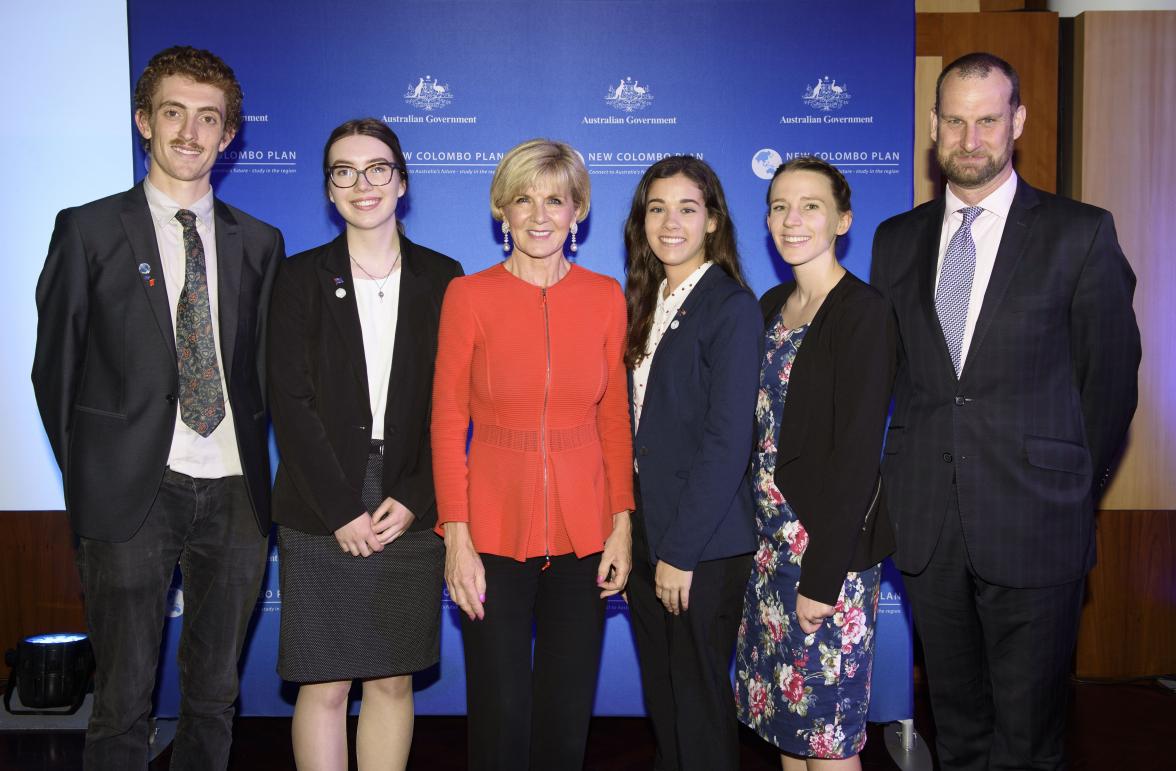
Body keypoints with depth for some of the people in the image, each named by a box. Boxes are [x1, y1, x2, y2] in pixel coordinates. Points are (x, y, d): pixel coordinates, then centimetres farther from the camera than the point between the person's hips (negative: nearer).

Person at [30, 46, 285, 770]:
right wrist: (86, 477, 1)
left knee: (215, 692, 15)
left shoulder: (259, 242, 9)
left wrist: (254, 464, 4)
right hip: (132, 492, -3)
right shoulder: (89, 231, 0)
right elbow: (55, 369, 3)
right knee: (123, 699, 7)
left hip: (235, 493, 3)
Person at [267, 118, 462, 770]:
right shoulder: (301, 277, 4)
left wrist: (413, 499, -8)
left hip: (411, 512, 1)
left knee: (393, 682, 8)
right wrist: (342, 509, -10)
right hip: (321, 515, -1)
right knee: (324, 687, 2)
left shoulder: (441, 278, 7)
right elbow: (289, 402, -3)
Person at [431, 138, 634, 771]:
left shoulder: (605, 297, 4)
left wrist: (622, 526, 0)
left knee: (567, 718, 10)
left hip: (582, 533, 2)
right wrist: (457, 538, -8)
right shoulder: (468, 296, -2)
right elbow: (447, 422, -2)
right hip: (494, 531, -2)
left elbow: (614, 418, 7)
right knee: (500, 717, 4)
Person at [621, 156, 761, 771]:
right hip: (646, 530, 7)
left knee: (699, 696, 6)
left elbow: (727, 441, -17)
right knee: (661, 693, 16)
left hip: (704, 544, -7)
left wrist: (680, 551, -17)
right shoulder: (644, 303, 10)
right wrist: (628, 533, 6)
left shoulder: (732, 308, -12)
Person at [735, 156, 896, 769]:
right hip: (771, 540, 7)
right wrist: (758, 531, 7)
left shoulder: (863, 312, -14)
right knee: (784, 716, 17)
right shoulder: (772, 306, 9)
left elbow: (856, 453, -18)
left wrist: (822, 577, -18)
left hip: (830, 543, -7)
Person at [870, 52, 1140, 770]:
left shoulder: (1081, 233, -3)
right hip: (926, 525, 3)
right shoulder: (896, 239, 9)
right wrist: (907, 481, 6)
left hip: (1033, 525, -3)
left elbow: (1110, 378, 1)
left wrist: (1075, 490, 3)